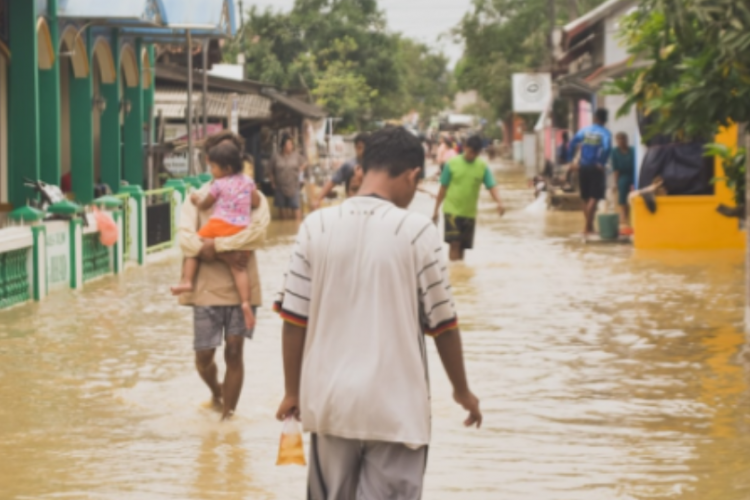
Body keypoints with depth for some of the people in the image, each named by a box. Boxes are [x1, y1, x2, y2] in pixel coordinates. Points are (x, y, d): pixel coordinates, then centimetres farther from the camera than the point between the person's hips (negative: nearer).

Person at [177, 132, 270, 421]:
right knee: (204, 356, 4)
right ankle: (216, 392, 36)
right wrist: (225, 254, -24)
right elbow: (185, 238, -11)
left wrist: (215, 245, -21)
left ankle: (227, 414, 11)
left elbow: (258, 232, -16)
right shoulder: (198, 197, 4)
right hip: (207, 288, 1)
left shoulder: (252, 197, 4)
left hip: (242, 287, -1)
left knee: (234, 352, -2)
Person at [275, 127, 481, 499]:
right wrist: (462, 390, 11)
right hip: (396, 407, -3)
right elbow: (442, 323, -3)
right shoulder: (416, 232, -9)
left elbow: (294, 320, 0)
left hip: (330, 402, 3)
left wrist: (293, 392, 12)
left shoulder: (317, 227, -2)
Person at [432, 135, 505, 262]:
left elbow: (492, 186, -7)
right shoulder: (452, 164, -4)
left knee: (462, 247, 9)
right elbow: (443, 188, 2)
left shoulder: (483, 167, 1)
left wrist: (499, 202, -26)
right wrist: (436, 210, 3)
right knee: (454, 243, -13)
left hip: (469, 213, 3)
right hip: (452, 210, -3)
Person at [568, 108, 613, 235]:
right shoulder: (605, 133, -7)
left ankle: (589, 226, 23)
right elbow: (607, 148, -25)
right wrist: (602, 163, -16)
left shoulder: (584, 130, 6)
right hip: (596, 168, -5)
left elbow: (572, 145, -3)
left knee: (586, 198, 15)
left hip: (583, 167, 5)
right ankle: (588, 227, -14)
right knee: (594, 198, -5)